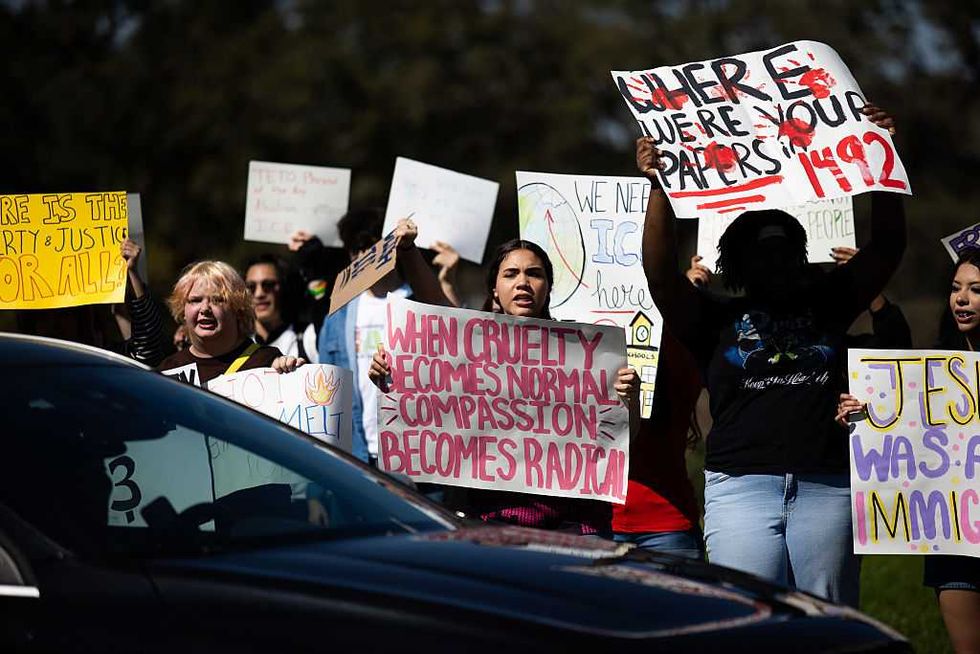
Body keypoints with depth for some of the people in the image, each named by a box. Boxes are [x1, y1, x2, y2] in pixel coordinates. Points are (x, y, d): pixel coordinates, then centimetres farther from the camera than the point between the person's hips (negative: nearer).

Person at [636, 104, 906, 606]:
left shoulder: (826, 305, 18)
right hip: (740, 485, -2)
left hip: (826, 487, 2)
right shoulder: (715, 318, 11)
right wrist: (659, 187, -15)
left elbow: (887, 248, 13)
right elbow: (660, 272, -4)